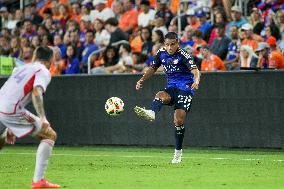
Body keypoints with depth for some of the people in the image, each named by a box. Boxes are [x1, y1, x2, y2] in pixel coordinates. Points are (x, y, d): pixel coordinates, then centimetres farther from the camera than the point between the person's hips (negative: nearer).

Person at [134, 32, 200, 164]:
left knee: (179, 120, -14)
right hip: (171, 87, 5)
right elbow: (153, 68, 20)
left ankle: (178, 152, -2)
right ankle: (151, 113, -63)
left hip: (185, 88, -5)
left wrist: (196, 80, -48)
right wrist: (142, 80, 6)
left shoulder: (183, 56, -13)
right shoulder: (161, 54, 4)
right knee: (160, 96, -31)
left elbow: (195, 71, -26)